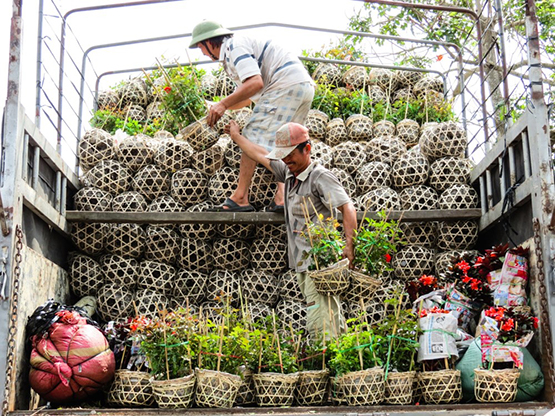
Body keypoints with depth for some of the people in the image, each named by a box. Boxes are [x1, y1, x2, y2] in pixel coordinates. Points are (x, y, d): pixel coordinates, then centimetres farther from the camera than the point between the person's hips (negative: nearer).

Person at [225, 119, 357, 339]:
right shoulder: (289, 173, 16)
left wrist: (349, 245, -29)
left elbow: (347, 207, -19)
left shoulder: (320, 177, -9)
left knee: (320, 325, -15)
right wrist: (237, 137, 41)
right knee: (332, 317, 9)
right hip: (302, 263, 8)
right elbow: (262, 156, 30)